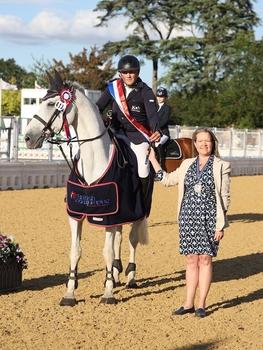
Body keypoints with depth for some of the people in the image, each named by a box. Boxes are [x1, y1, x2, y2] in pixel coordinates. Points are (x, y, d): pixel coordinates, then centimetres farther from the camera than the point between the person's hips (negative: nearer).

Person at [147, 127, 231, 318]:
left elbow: (224, 198, -3)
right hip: (188, 217, 4)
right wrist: (152, 159, 20)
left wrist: (221, 225, -8)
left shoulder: (221, 166, -1)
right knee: (191, 260, 7)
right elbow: (167, 179, 22)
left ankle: (201, 304, 8)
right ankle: (189, 304, 12)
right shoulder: (187, 165, 10)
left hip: (209, 218, -3)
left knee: (205, 259, 0)